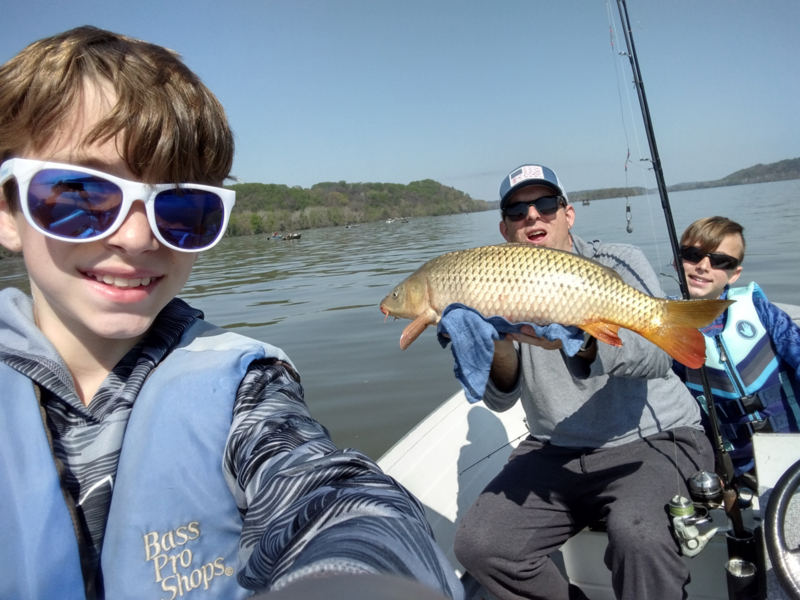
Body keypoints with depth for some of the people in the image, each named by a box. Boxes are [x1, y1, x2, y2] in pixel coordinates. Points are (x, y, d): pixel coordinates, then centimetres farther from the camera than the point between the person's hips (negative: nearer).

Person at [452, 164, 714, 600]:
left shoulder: (617, 264, -4)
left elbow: (658, 358, -21)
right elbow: (500, 400, -7)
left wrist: (581, 345, -40)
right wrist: (499, 348, -29)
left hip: (654, 439, -3)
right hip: (555, 451, 4)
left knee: (636, 533, -33)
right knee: (477, 546, -12)